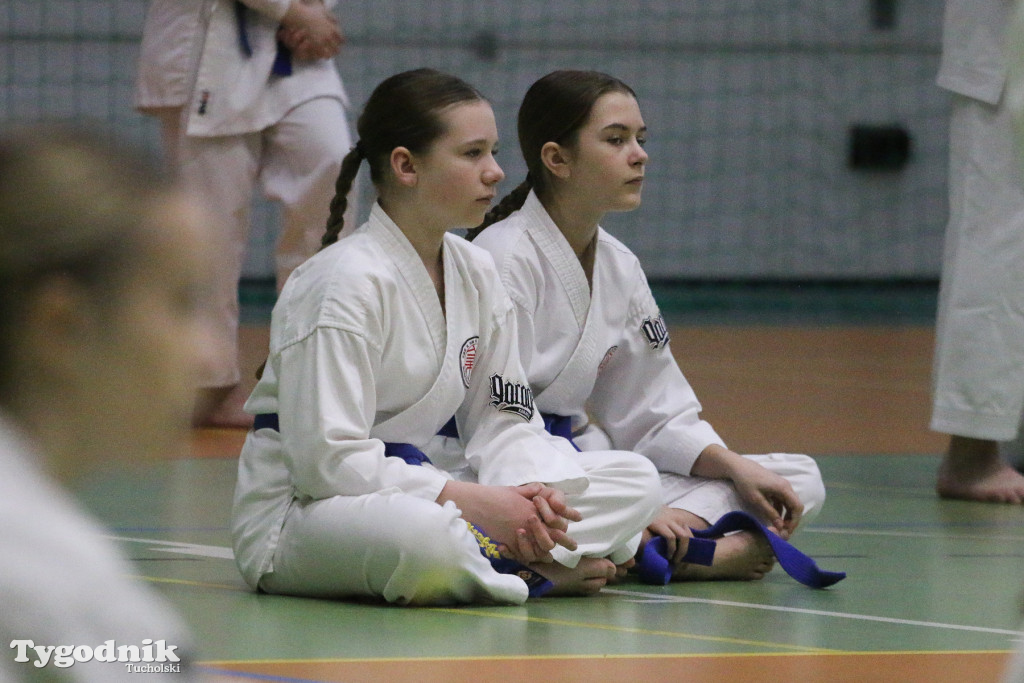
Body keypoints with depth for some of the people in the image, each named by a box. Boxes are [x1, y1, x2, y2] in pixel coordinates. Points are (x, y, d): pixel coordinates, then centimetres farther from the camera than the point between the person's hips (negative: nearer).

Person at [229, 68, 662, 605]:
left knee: (633, 481, -3)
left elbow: (503, 419, 8)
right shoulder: (345, 281, -19)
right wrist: (469, 499, -26)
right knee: (421, 536, -44)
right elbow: (327, 458, -24)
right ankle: (544, 573, -18)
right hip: (302, 514, -8)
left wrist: (527, 492, -15)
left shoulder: (475, 274, 7)